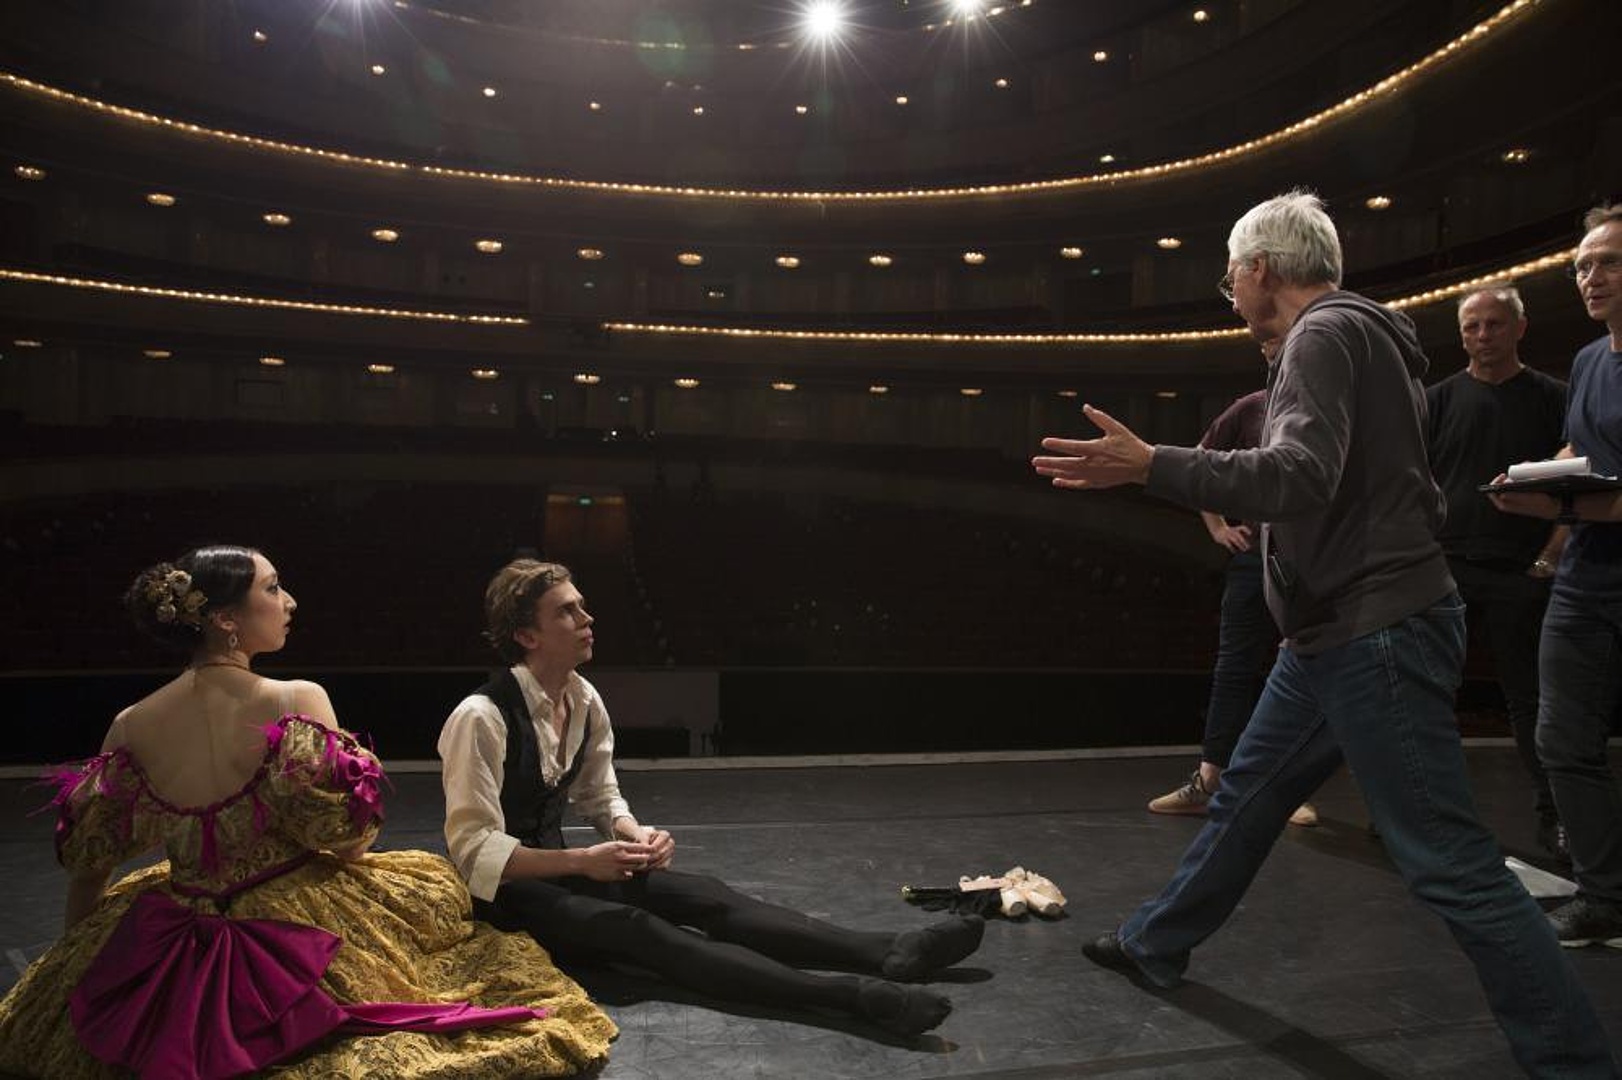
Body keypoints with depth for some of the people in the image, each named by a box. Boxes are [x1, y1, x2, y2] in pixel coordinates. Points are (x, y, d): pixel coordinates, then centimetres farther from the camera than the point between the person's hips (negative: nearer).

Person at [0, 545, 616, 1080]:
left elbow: (87, 865, 3)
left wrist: (70, 962, 20)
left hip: (175, 951, 4)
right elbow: (350, 843, -17)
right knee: (436, 883, 23)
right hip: (298, 936, -3)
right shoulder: (298, 701, -20)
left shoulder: (131, 727, -8)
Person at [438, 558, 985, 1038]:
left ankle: (888, 954, -28)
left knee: (703, 895, -16)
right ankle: (857, 994, -47)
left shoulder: (584, 700, 1)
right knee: (634, 926, -32)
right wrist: (580, 862, -28)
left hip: (555, 866, 7)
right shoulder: (482, 717, -22)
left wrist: (634, 834, -11)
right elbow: (473, 848, -22)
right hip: (503, 889, -7)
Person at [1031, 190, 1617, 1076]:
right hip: (1340, 632, 11)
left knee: (1449, 862, -5)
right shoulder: (1351, 334, 18)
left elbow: (1300, 476, -29)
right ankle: (1155, 946, 32)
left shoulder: (1326, 332, -13)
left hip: (1376, 634, -11)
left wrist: (1149, 467, -31)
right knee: (1244, 797, 18)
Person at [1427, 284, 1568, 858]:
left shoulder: (1553, 398, 6)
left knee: (1528, 697, 6)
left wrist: (1548, 560, -7)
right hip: (1445, 568, 1)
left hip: (1521, 574, -1)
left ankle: (1551, 815, 16)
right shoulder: (1440, 398, 8)